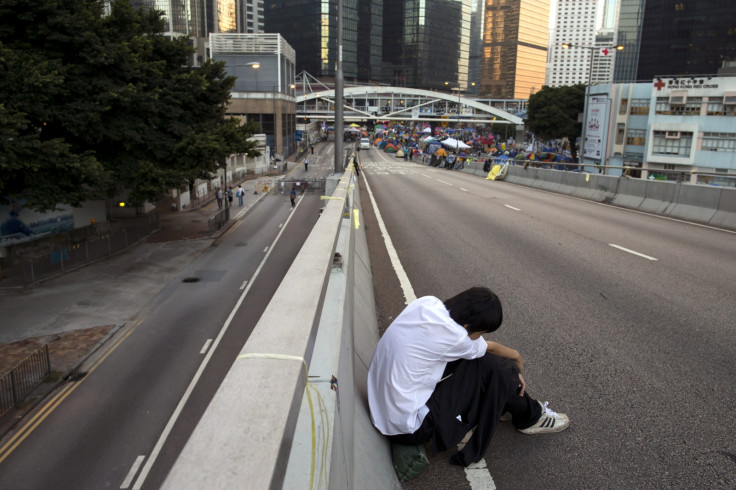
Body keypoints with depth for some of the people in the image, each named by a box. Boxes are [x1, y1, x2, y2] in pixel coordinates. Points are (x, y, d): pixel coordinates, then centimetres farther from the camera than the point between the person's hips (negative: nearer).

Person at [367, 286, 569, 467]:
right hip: (407, 428, -8)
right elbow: (488, 348, -3)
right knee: (493, 368, -9)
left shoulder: (427, 302, -7)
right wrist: (516, 359, 18)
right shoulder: (452, 336, -26)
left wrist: (510, 369, 9)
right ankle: (530, 417, 17)